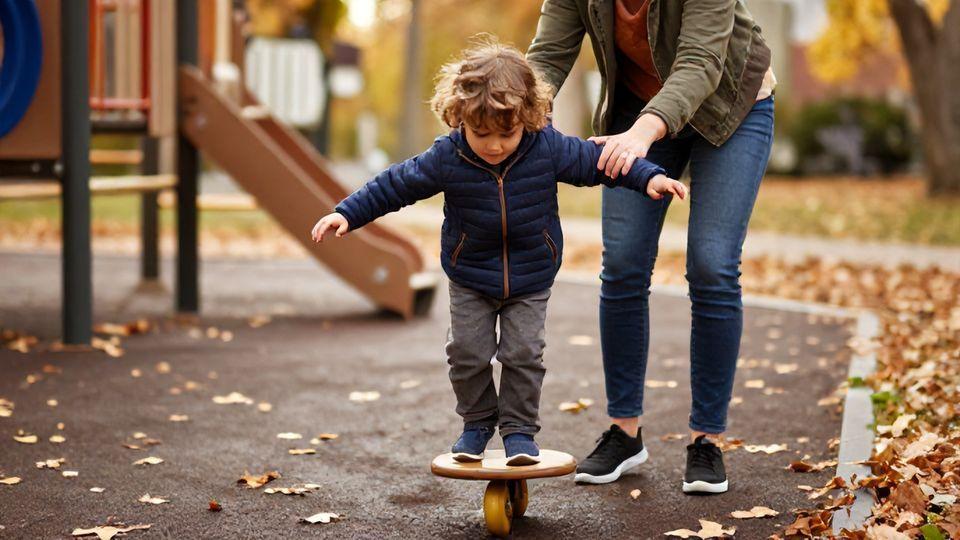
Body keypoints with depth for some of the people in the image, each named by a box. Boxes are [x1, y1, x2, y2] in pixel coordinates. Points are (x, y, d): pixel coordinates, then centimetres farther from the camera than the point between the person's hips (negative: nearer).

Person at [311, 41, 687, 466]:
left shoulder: (548, 148, -18)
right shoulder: (446, 158, -19)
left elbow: (595, 161, -6)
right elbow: (396, 185, -9)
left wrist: (649, 177, -13)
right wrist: (347, 214, -11)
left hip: (531, 278, 0)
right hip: (469, 277, 0)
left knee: (524, 352, -4)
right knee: (467, 352, -1)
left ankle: (519, 428, 14)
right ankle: (477, 422, 22)